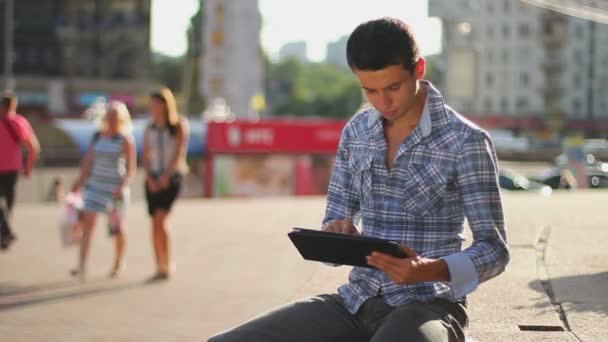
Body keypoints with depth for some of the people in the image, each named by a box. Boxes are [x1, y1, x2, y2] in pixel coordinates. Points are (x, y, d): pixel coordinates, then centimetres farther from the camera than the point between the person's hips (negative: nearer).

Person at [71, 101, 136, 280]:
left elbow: (131, 167, -9)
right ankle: (82, 265, -11)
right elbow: (88, 160, 13)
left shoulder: (126, 140, -7)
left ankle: (118, 263, 29)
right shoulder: (97, 137, 7)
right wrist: (81, 180, 10)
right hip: (95, 185, 3)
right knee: (87, 222, -8)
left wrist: (124, 185, -21)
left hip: (116, 188, -3)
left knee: (118, 226, 8)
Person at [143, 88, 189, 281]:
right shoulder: (150, 129, 11)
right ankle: (160, 268, 9)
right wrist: (150, 178, -6)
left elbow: (180, 153, -7)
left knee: (161, 218, -20)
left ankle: (167, 265, -17)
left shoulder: (179, 125, -1)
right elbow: (146, 156, 9)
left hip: (172, 177, -5)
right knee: (155, 223, 2)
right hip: (154, 179, 5)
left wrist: (166, 176, -13)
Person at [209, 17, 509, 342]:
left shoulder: (466, 141, -8)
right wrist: (336, 238, -10)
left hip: (426, 305, -5)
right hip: (356, 301, 5)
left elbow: (494, 248, -7)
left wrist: (431, 269, -26)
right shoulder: (356, 132, 9)